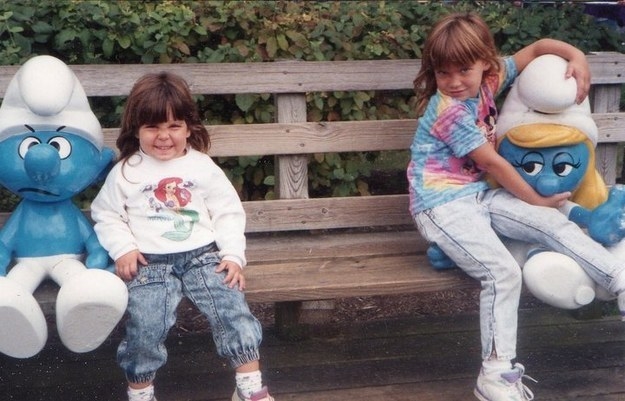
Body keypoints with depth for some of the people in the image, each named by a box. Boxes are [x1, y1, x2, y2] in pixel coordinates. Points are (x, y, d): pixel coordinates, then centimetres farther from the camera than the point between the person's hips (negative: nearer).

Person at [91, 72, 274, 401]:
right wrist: (123, 249, -4)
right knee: (145, 326, -18)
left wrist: (233, 255, -2)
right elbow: (107, 216, 13)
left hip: (203, 254, 1)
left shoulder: (203, 167, 9)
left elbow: (228, 213, 10)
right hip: (150, 262, -1)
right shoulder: (125, 172, 8)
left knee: (232, 309, -15)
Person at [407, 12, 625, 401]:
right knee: (503, 272, -23)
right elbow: (494, 164, -15)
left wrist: (576, 55, -7)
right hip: (443, 205, -8)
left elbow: (537, 47, 13)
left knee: (555, 224, -6)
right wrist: (538, 202, -6)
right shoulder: (448, 110, -19)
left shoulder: (489, 79, 2)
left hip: (478, 194, 8)